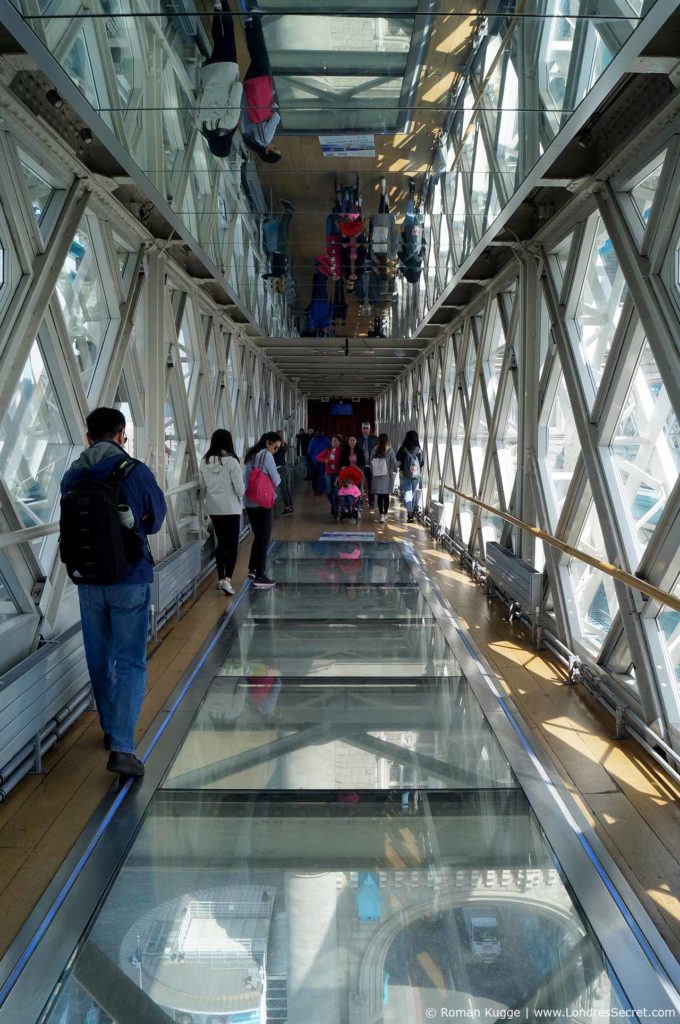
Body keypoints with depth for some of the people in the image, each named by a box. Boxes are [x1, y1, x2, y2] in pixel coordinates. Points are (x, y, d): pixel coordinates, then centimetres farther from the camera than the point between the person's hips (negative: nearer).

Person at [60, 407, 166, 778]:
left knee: (99, 660, 18)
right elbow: (156, 518, 4)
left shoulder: (71, 477, 0)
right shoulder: (136, 472, -11)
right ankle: (121, 748, -7)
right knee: (130, 663, 1)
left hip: (87, 581, 4)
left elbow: (68, 529, 10)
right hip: (130, 580, -4)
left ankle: (110, 730, 35)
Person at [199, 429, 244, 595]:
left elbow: (202, 487, 6)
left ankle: (220, 579, 20)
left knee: (220, 542, 16)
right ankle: (227, 579, -10)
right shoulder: (231, 461, -16)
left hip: (213, 508, 5)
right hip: (231, 508, -5)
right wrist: (238, 497, 9)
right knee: (232, 544, 2)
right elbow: (240, 488, -13)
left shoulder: (204, 462, -2)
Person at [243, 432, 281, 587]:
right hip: (263, 502, -8)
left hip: (249, 502, 8)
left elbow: (245, 477, 15)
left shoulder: (250, 455, 13)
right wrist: (276, 478, 8)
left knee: (258, 536, 19)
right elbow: (276, 481, -11)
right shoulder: (267, 455, -11)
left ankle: (252, 569, 23)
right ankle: (260, 576, 2)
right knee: (264, 538, 0)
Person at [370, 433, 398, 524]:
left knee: (379, 496, 4)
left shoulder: (374, 450, -5)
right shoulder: (389, 451, -12)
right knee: (386, 496, 13)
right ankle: (385, 514, 21)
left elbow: (371, 463, 0)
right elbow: (395, 464, -8)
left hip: (377, 477, 1)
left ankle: (381, 515, -3)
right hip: (387, 477, -1)